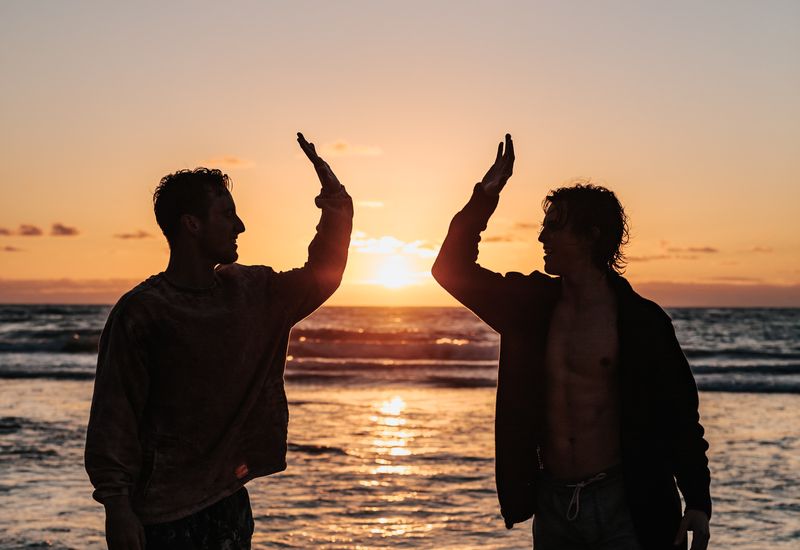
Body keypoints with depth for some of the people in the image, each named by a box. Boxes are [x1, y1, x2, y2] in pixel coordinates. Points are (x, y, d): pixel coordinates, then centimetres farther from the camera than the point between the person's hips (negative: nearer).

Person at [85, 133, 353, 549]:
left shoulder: (250, 292, 7)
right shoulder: (140, 311, -11)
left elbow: (322, 274, 21)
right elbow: (114, 415, -13)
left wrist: (334, 200, 12)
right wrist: (116, 505, -17)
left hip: (230, 500, 6)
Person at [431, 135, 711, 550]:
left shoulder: (642, 320, -5)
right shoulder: (533, 305, 5)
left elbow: (680, 417, -3)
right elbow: (453, 267, 9)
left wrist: (698, 502, -9)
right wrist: (486, 195, 1)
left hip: (621, 505, -4)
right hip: (552, 503, 4)